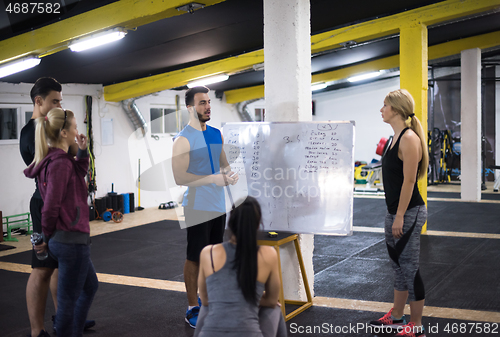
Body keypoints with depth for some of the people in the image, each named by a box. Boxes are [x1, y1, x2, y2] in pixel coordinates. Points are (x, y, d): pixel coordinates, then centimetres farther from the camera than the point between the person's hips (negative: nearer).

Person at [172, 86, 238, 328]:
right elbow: (180, 177, -20)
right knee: (194, 258, 1)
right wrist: (214, 179, -24)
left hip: (218, 205, 7)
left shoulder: (216, 134, 9)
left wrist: (229, 174, -3)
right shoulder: (183, 140, -13)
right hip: (198, 206, -7)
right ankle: (192, 309, 11)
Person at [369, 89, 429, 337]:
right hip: (395, 211, 10)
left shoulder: (409, 138, -17)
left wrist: (400, 217, -21)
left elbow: (409, 181, -20)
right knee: (398, 264, 18)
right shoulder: (397, 136, 13)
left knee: (409, 268, -2)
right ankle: (396, 317, 31)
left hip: (409, 212, -10)